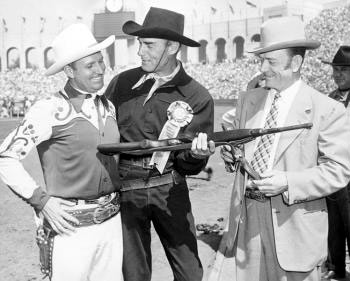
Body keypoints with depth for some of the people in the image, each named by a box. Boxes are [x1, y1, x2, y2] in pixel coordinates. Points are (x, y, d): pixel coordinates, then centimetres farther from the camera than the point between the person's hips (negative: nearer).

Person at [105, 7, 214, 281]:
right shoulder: (122, 83, 1)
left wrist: (196, 154, -26)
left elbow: (189, 166, -4)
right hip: (124, 188, 1)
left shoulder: (197, 98, -5)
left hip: (169, 189, -1)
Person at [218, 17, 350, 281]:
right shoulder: (249, 99, 9)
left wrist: (288, 182, -21)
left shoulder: (328, 110, -8)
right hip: (247, 215, 4)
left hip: (293, 224, -4)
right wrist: (230, 152, -5)